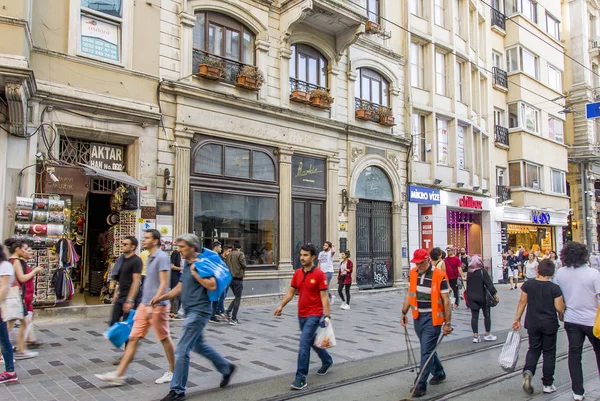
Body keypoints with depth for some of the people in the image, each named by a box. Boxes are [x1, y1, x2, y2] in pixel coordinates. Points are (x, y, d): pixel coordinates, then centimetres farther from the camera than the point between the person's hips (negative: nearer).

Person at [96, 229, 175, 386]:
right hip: (144, 305, 9)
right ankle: (119, 375, 9)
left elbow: (164, 283, -20)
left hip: (157, 306, -9)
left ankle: (172, 371, 21)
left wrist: (152, 304, -24)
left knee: (165, 339, 5)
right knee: (133, 338, 7)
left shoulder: (161, 257, -15)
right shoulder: (150, 258, 12)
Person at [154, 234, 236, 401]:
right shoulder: (186, 264, 11)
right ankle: (226, 368, 37)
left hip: (199, 311, -10)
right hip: (191, 311, 10)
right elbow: (179, 288, 15)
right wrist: (161, 297, 3)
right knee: (199, 345, 21)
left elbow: (212, 286, -25)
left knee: (182, 350, -6)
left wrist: (195, 273, -21)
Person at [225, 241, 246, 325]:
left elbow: (227, 265, 9)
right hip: (238, 278, -6)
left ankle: (228, 311, 5)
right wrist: (243, 272, 6)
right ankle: (233, 319, 0)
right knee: (238, 299, 1)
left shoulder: (229, 254, 9)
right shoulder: (240, 254, -9)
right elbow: (244, 265, -13)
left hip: (230, 278, 6)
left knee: (237, 297, 19)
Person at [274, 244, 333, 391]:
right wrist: (281, 305, -1)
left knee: (304, 344, -11)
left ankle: (301, 378, -3)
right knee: (312, 341, 22)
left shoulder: (319, 274, -13)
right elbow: (291, 291, 9)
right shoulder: (297, 273, 4)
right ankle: (327, 361, 46)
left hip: (314, 315, -7)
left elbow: (324, 296, -13)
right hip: (301, 315, 7)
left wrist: (326, 315, -17)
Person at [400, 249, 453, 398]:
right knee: (428, 349, 20)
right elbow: (409, 294, 12)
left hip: (432, 317, -6)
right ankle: (439, 373, 41)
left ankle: (421, 385, 4)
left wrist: (448, 323, -10)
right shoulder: (413, 273, 2)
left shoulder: (439, 276, -16)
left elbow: (446, 301, -12)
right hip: (418, 317, 6)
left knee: (426, 351, -4)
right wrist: (404, 313, 11)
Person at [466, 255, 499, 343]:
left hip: (471, 297, 4)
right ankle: (488, 334, 17)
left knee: (474, 316, 5)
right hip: (482, 297, -4)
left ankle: (475, 336, 5)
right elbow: (489, 284, -18)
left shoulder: (469, 273, 4)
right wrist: (495, 293, -17)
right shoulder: (482, 271, -11)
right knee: (487, 315, 11)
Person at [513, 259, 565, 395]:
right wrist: (562, 299, 8)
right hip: (549, 324, -2)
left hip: (532, 323, 2)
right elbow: (560, 308, -13)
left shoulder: (528, 284, -6)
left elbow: (522, 302, -1)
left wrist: (517, 318, 8)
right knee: (549, 352, 12)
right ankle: (547, 384, 18)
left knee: (534, 349, 17)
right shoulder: (555, 288, -14)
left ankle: (528, 371, -9)